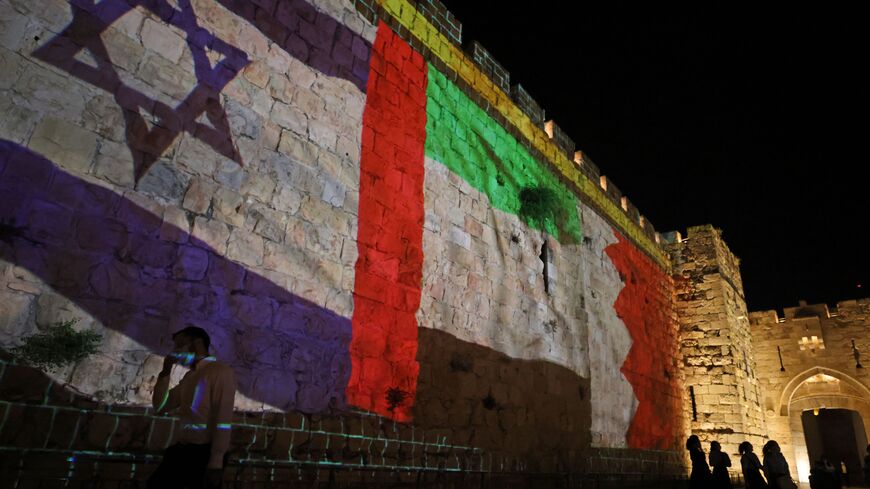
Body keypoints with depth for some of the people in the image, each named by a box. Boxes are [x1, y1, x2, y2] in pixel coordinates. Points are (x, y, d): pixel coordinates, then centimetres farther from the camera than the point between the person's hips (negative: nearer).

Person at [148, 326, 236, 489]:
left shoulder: (221, 371, -8)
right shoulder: (189, 376, 18)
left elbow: (223, 419, -16)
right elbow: (160, 407, 21)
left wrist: (216, 462, -22)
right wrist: (166, 370, 10)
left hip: (205, 452, -8)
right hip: (183, 449, 8)